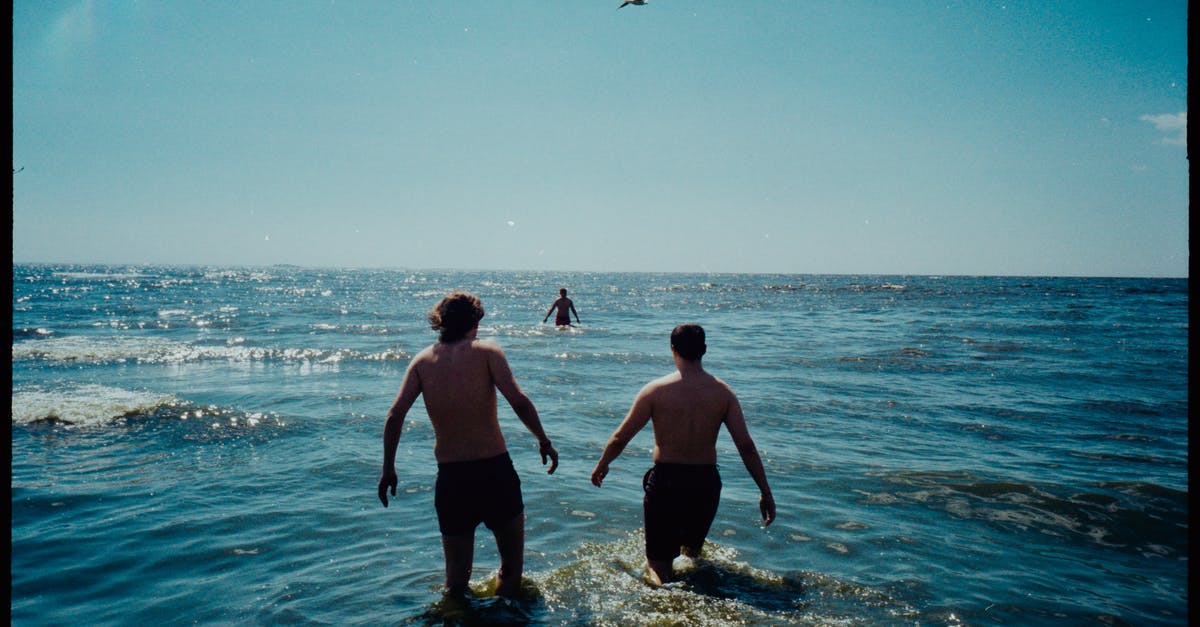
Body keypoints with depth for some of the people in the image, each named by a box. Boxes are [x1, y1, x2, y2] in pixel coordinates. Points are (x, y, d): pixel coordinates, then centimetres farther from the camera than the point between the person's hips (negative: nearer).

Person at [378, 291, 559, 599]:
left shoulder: (422, 360, 6)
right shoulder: (486, 350, -3)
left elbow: (395, 415, 0)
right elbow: (519, 401, -13)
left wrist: (388, 469, 8)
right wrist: (543, 440, -1)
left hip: (450, 477, 3)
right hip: (495, 469, -2)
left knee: (456, 581, 16)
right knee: (512, 566, 17)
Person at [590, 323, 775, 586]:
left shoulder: (656, 389, -8)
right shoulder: (723, 392, -2)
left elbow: (620, 438, -3)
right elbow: (746, 446, -4)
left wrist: (601, 465, 15)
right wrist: (765, 492, 5)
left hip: (665, 479, -2)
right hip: (706, 483, 3)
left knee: (658, 561, 6)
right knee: (693, 554, 29)